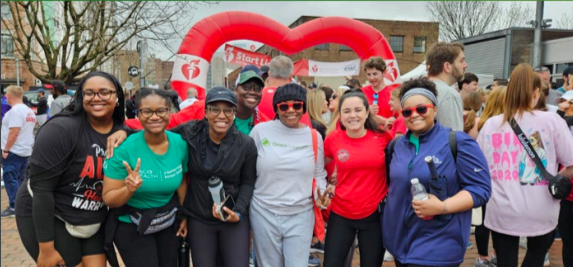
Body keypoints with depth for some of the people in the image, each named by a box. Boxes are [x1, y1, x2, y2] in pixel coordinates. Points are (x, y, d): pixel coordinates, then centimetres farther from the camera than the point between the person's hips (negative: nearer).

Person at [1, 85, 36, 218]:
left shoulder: (15, 110, -16)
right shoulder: (29, 111, 12)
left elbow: (14, 132, -23)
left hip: (13, 151, -9)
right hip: (25, 150, 9)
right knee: (21, 179, 15)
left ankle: (14, 207, -3)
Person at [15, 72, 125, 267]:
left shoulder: (121, 132, -6)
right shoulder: (60, 129, -21)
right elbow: (41, 189, -21)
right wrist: (46, 248, -19)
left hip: (93, 222, 5)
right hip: (47, 218, -5)